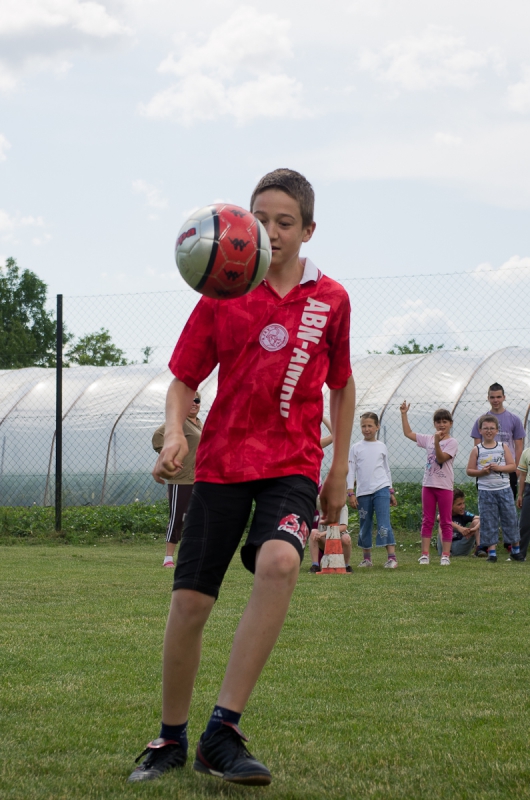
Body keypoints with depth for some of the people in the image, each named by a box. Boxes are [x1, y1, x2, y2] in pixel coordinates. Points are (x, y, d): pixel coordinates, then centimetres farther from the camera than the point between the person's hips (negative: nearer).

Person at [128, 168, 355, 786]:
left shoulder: (330, 300, 6)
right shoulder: (221, 295, 3)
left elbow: (341, 387, 17)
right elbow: (184, 379, 7)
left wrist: (339, 471, 13)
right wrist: (175, 434, -13)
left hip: (293, 463, -1)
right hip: (221, 462, 1)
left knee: (279, 561, -30)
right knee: (189, 601, -3)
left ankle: (222, 733, -25)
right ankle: (171, 738, 21)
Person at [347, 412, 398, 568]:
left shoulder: (381, 446, 9)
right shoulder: (356, 448, 6)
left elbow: (387, 469, 16)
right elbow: (351, 470, 5)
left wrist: (391, 492, 15)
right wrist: (351, 493, -2)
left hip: (381, 489, -1)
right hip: (363, 492, 1)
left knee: (384, 523, -13)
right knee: (365, 525, 8)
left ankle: (392, 557, -17)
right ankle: (366, 557, 19)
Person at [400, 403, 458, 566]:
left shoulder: (452, 442, -4)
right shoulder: (428, 439, 11)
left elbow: (441, 458, -16)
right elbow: (408, 433, 18)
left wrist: (437, 442, -28)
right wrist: (404, 414, 14)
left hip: (444, 486, -5)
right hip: (428, 484, 5)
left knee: (445, 522, 1)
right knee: (427, 520, 5)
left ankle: (445, 555, 4)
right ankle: (425, 554, 6)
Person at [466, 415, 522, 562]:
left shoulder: (503, 447, 5)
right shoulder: (477, 450, 2)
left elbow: (512, 466, 1)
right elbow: (469, 470, 1)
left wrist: (499, 468, -14)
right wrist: (481, 472, -15)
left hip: (504, 489, 1)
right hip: (485, 490, -1)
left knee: (510, 518, 5)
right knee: (488, 521, 1)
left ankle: (515, 549, 17)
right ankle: (492, 551, 7)